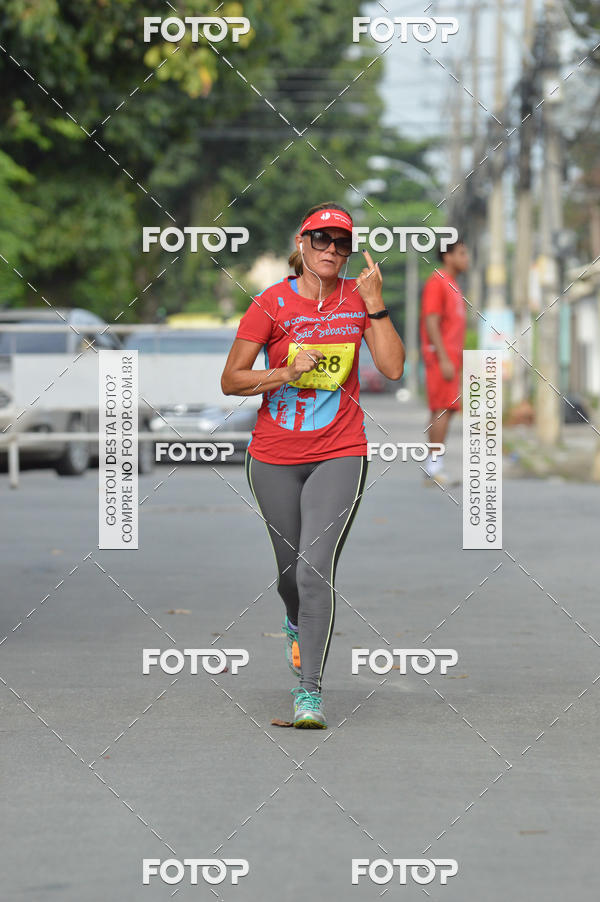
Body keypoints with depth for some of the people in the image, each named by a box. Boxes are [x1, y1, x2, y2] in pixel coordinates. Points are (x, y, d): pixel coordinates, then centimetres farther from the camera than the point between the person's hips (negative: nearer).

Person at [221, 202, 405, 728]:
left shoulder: (358, 299, 2)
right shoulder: (272, 304, -4)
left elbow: (393, 368, -6)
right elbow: (231, 380, -3)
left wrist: (375, 305, -13)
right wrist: (287, 372, -18)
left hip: (339, 456, -1)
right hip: (274, 457, 1)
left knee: (316, 568, -16)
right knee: (290, 566, 13)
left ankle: (310, 690, -15)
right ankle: (296, 626, 49)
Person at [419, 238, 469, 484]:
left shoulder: (451, 284, 20)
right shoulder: (436, 283, -10)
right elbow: (431, 323, -18)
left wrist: (460, 361, 21)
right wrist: (444, 360, -23)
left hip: (450, 355, 10)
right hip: (440, 353, -10)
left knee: (442, 410, 8)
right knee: (443, 409, -14)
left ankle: (432, 472, 9)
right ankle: (434, 467, -15)